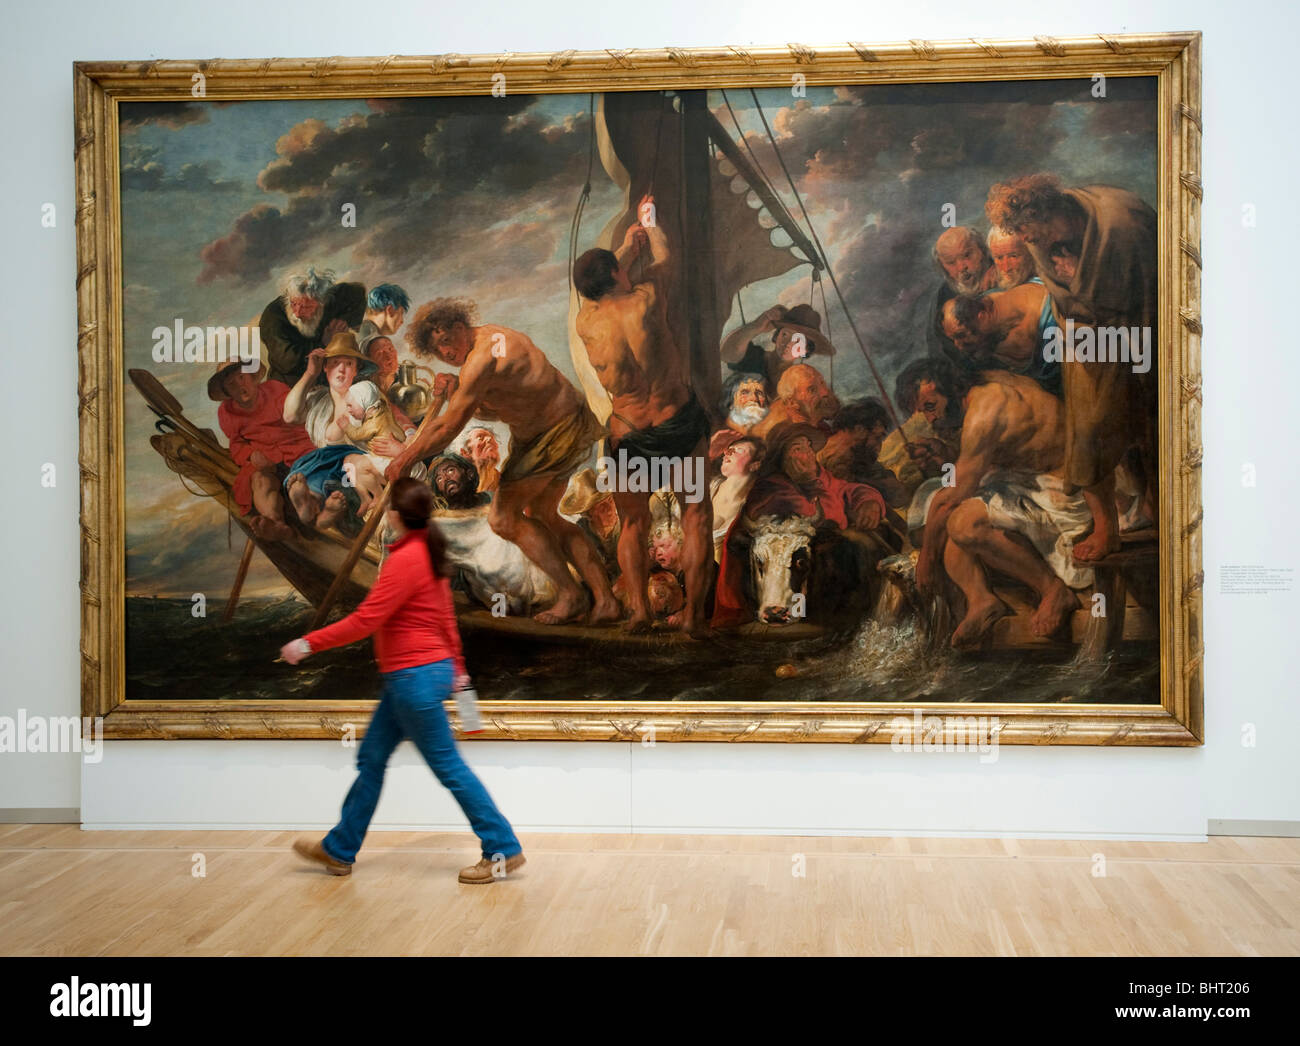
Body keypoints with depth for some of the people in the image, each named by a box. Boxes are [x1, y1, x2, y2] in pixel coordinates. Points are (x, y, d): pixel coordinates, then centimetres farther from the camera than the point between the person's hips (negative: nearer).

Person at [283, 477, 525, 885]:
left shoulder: (406, 559, -20)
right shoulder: (428, 552, 8)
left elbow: (365, 620, -21)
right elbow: (445, 616, 16)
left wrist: (309, 643, -14)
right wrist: (456, 667, 24)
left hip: (415, 676, -10)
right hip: (418, 672, 10)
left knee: (448, 766, -2)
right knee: (371, 758, 16)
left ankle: (503, 850, 6)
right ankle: (339, 850, 26)